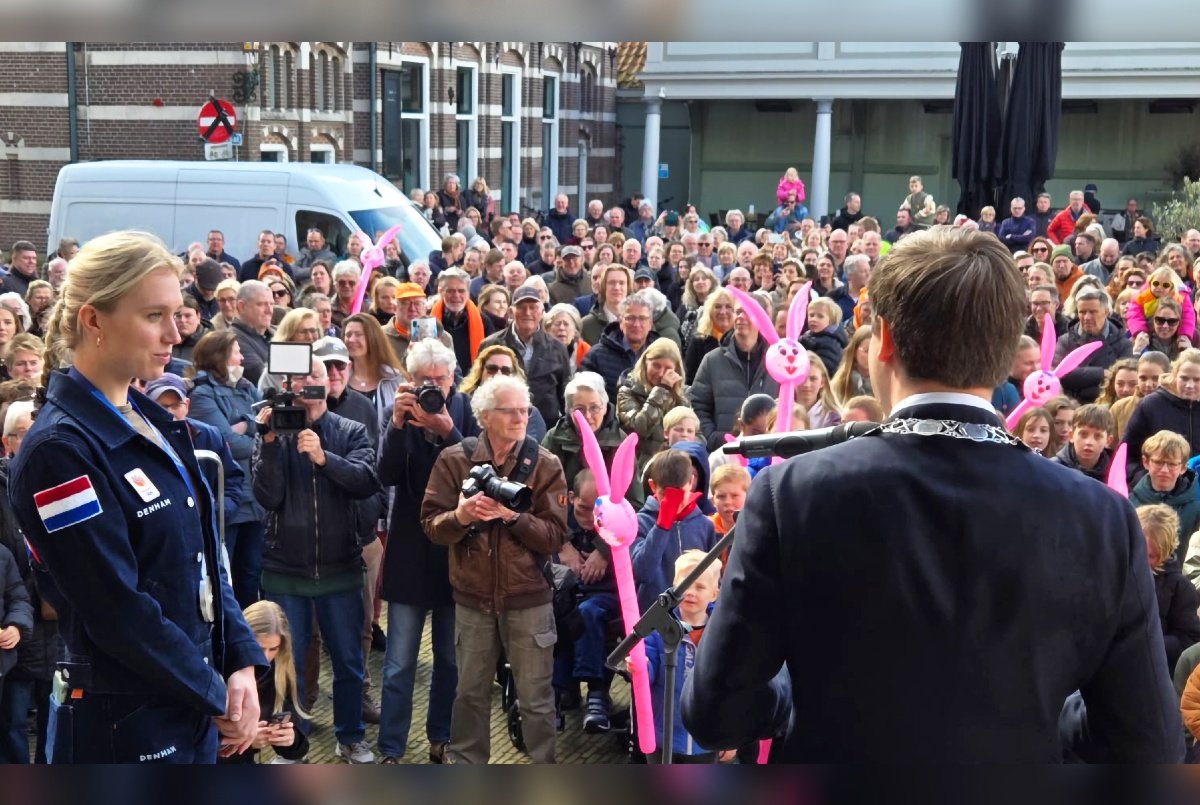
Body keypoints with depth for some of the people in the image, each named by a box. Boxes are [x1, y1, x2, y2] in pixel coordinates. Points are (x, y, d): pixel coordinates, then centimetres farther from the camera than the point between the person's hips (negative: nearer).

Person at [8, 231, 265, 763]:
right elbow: (118, 611, -21)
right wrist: (216, 695, -11)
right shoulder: (59, 449, -19)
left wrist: (242, 662, -2)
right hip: (123, 726, -8)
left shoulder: (154, 423, 7)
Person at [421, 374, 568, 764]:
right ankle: (466, 762, 31)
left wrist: (512, 515, -23)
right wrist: (460, 516, -23)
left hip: (528, 599, -1)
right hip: (473, 597, 2)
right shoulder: (453, 460, -1)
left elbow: (554, 537, -9)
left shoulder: (545, 464, -5)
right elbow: (431, 524, -3)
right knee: (470, 692, 16)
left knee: (536, 697, 6)